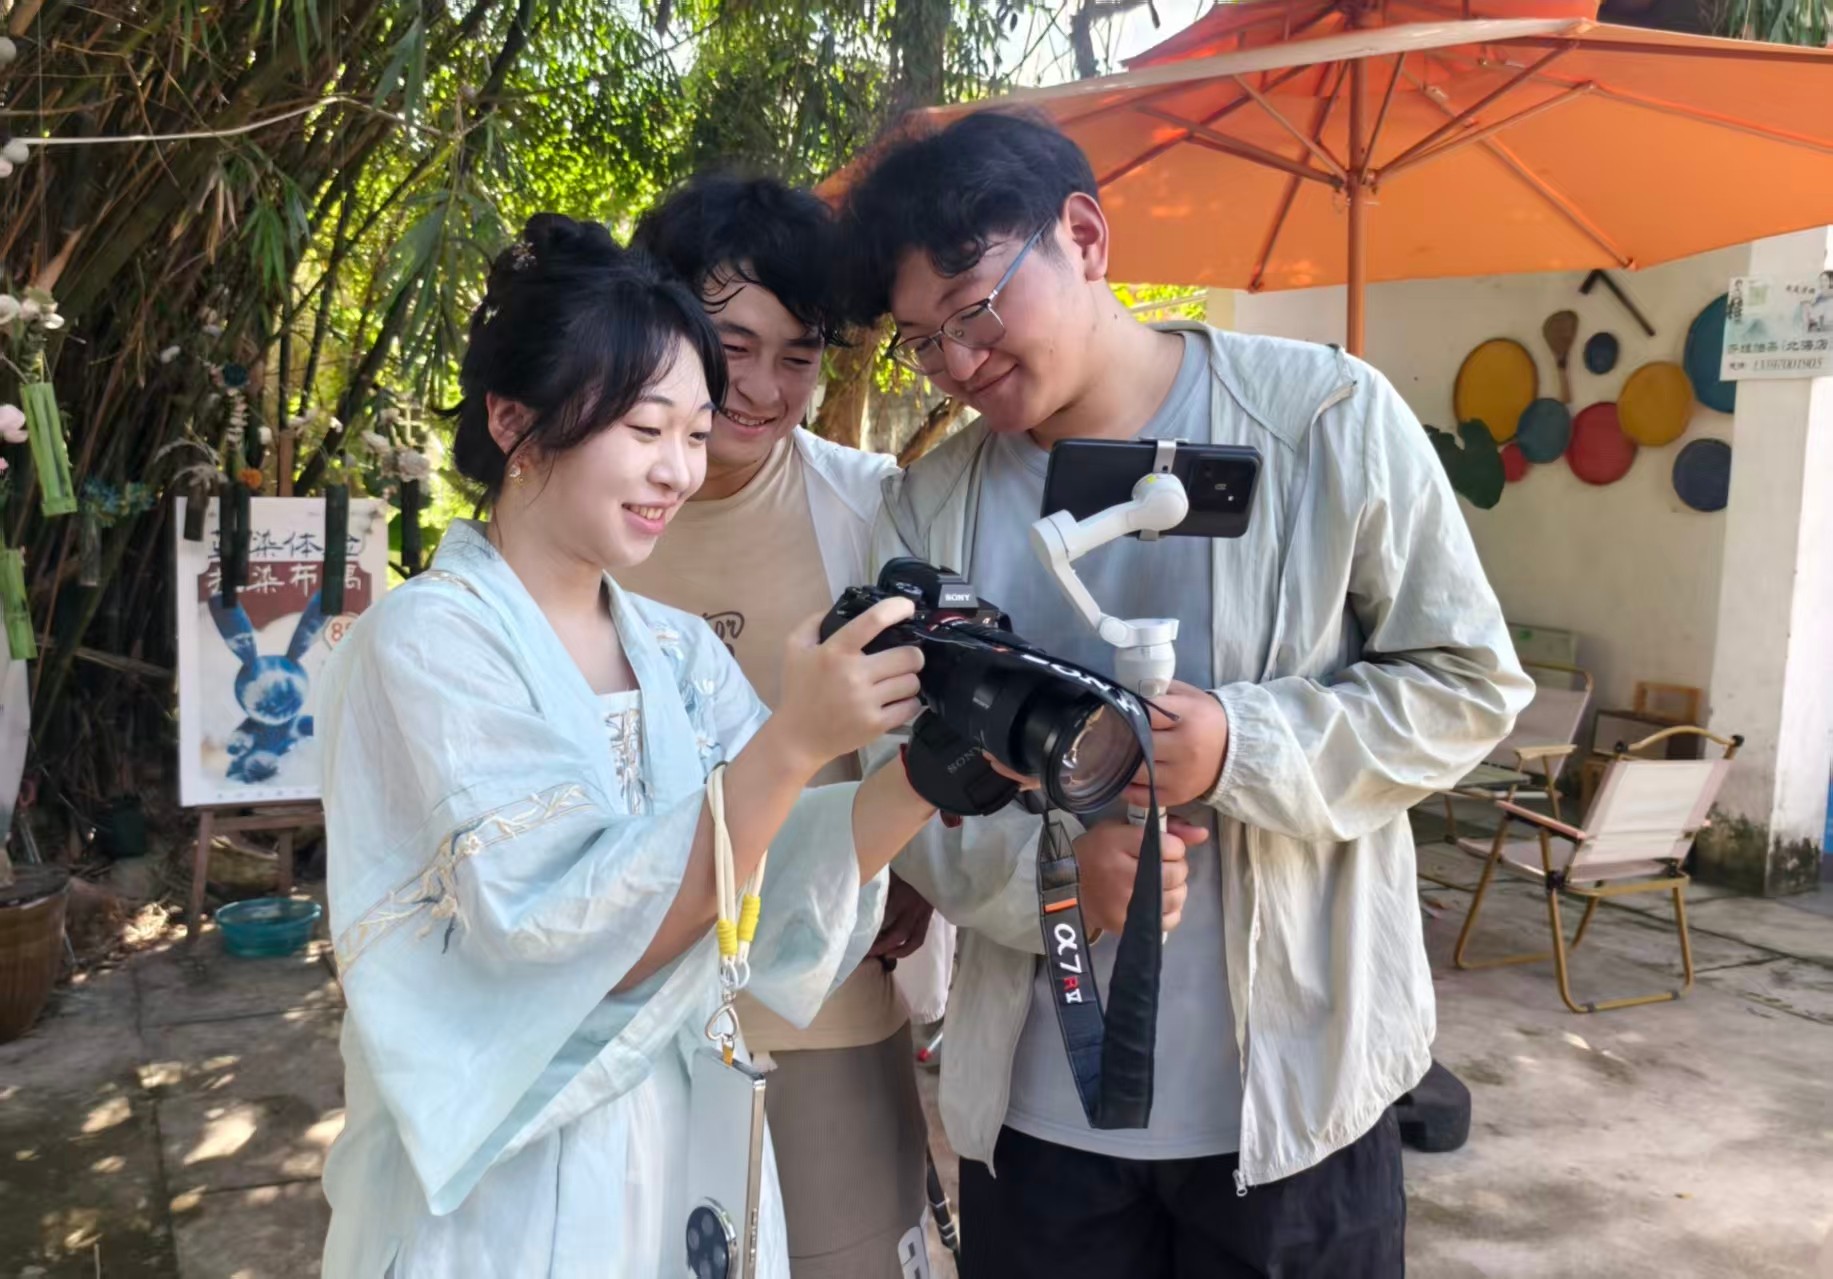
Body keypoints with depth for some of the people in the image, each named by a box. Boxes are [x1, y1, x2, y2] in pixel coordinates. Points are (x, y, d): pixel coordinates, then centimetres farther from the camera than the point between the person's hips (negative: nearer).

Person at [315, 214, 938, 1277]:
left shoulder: (680, 650, 4)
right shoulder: (429, 639, -15)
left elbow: (780, 873, -5)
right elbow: (569, 939, -24)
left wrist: (927, 771, -21)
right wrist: (792, 744, -30)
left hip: (693, 1143, 6)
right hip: (510, 1189, -6)